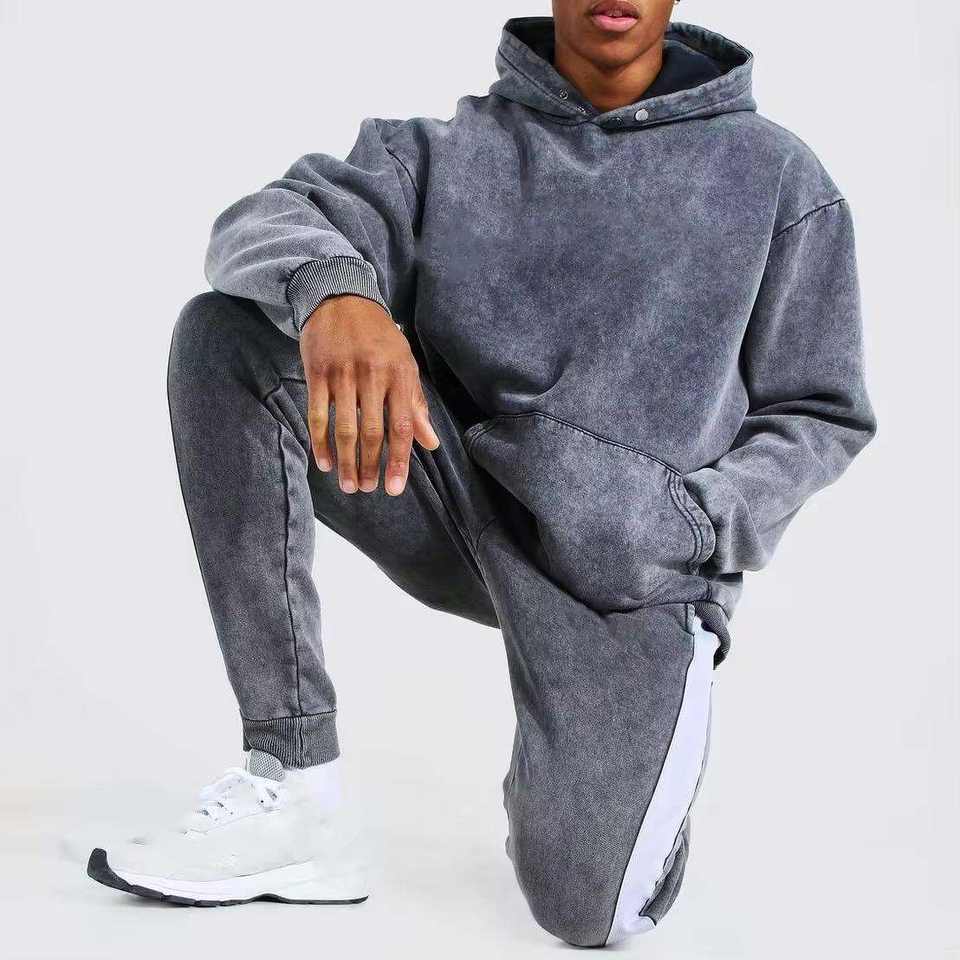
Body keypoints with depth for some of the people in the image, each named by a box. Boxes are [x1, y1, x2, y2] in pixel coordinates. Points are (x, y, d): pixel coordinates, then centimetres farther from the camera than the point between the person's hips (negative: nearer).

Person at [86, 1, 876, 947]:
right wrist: (332, 288, -36)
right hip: (455, 492, 3)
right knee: (223, 332, -18)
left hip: (629, 560, -2)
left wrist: (690, 528, -11)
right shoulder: (449, 147, 5)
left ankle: (601, 779, 16)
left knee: (586, 905, -24)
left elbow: (821, 413, 8)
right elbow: (261, 224, -11)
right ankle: (293, 785, -17)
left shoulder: (777, 175, 3)